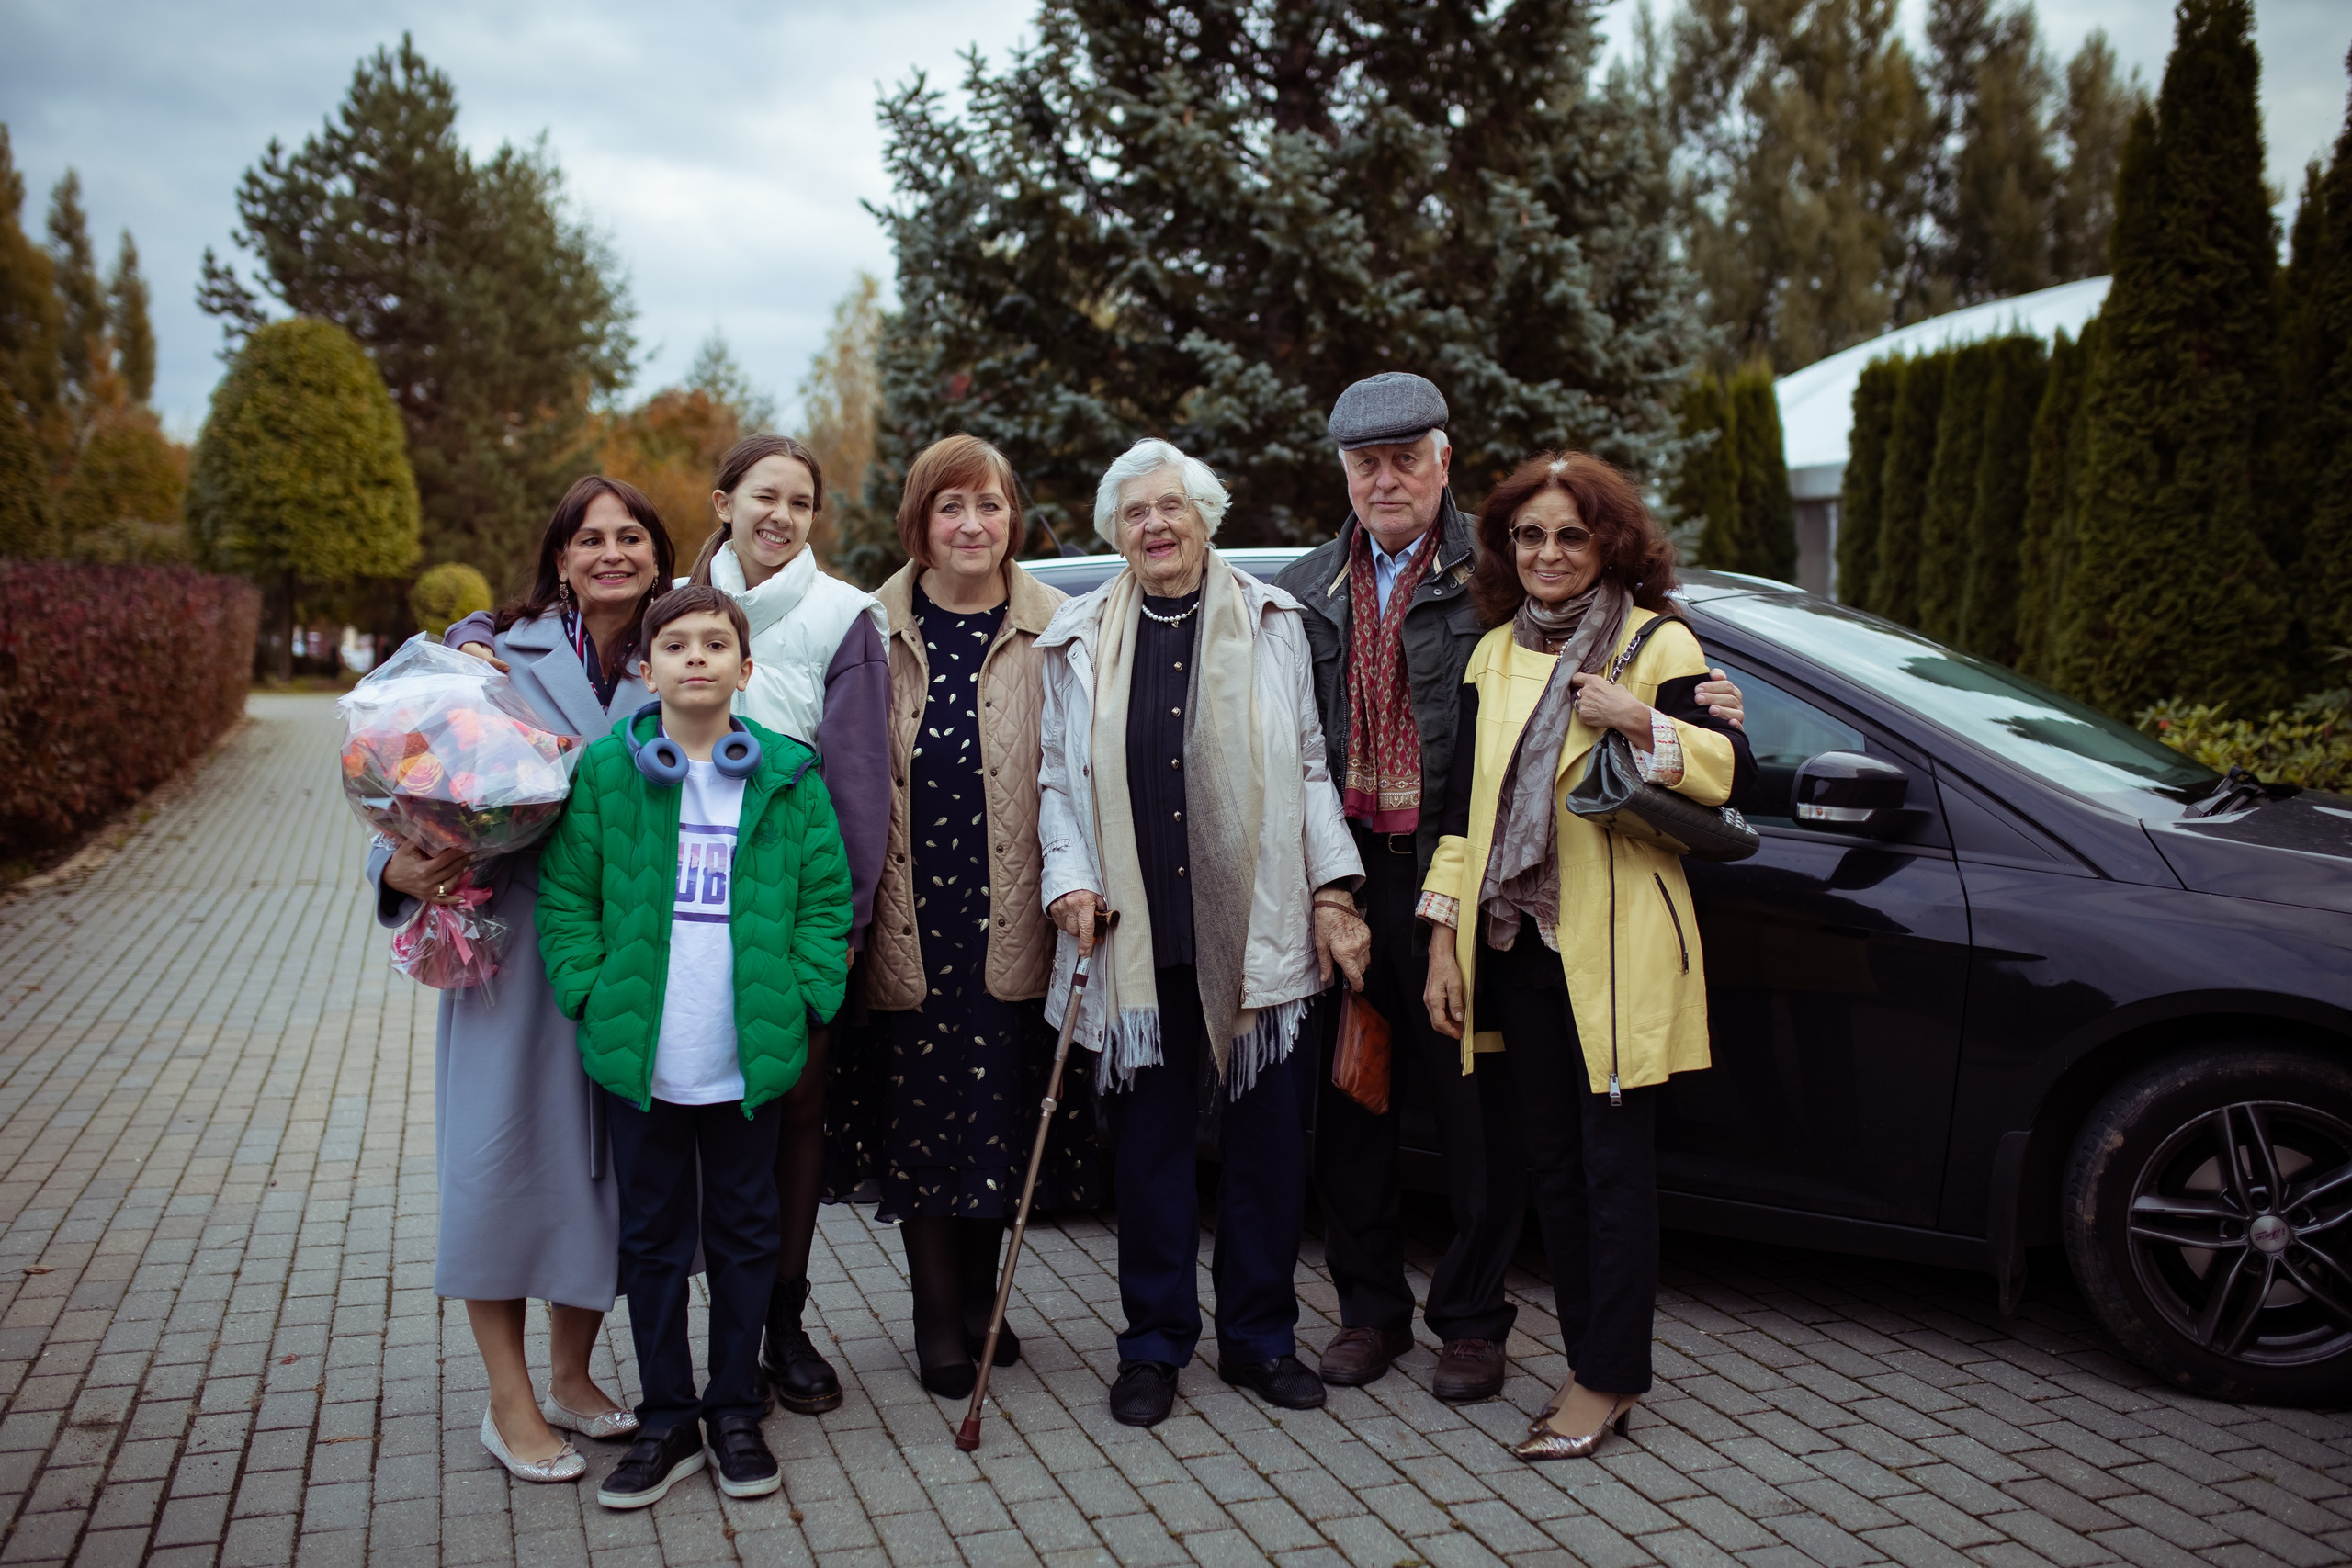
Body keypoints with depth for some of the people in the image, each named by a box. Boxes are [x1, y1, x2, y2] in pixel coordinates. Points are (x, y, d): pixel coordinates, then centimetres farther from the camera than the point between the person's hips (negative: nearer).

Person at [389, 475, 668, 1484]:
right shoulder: (495, 652, 0)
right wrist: (403, 867, -16)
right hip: (514, 942, -3)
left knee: (608, 1160, 9)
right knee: (504, 1151, 1)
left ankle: (571, 1379, 27)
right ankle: (510, 1401, 17)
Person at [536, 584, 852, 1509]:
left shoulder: (790, 775, 0)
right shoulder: (604, 771, 0)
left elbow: (826, 898, 3)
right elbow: (565, 898, 3)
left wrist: (804, 1001, -5)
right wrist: (591, 995, -6)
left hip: (751, 1059, 0)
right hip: (640, 1059, 0)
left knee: (744, 1234, 12)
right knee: (652, 1239, 11)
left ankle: (735, 1414, 27)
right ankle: (666, 1421, 25)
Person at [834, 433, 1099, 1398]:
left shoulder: (1052, 629, 3)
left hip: (1010, 913, 0)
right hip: (909, 911, 0)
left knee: (1001, 1107, 8)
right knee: (919, 1110, 5)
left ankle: (979, 1299, 27)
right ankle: (939, 1317, 19)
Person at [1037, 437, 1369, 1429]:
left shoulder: (1271, 625, 8)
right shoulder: (1080, 642, 9)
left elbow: (1309, 766, 7)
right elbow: (1058, 780, 12)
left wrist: (1332, 892, 2)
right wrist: (1071, 880, -2)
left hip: (1254, 933, 0)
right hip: (1135, 939, 0)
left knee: (1266, 1139, 7)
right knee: (1150, 1140, 7)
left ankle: (1259, 1336, 23)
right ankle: (1155, 1344, 22)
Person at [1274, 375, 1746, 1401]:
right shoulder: (1305, 592, 13)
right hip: (1345, 876, 4)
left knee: (1474, 1103, 4)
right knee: (1347, 1098, 11)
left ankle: (1471, 1317, 22)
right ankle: (1370, 1306, 29)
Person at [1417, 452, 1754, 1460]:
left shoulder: (1658, 644, -2)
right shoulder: (1494, 654, 13)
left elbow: (1735, 771, -6)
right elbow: (1464, 802, 13)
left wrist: (1639, 721, -21)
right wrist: (1444, 941, 8)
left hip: (1618, 949, -5)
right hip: (1517, 943, 5)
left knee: (1614, 1164, 0)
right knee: (1551, 1164, 10)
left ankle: (1605, 1380, 11)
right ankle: (1597, 1364, 23)